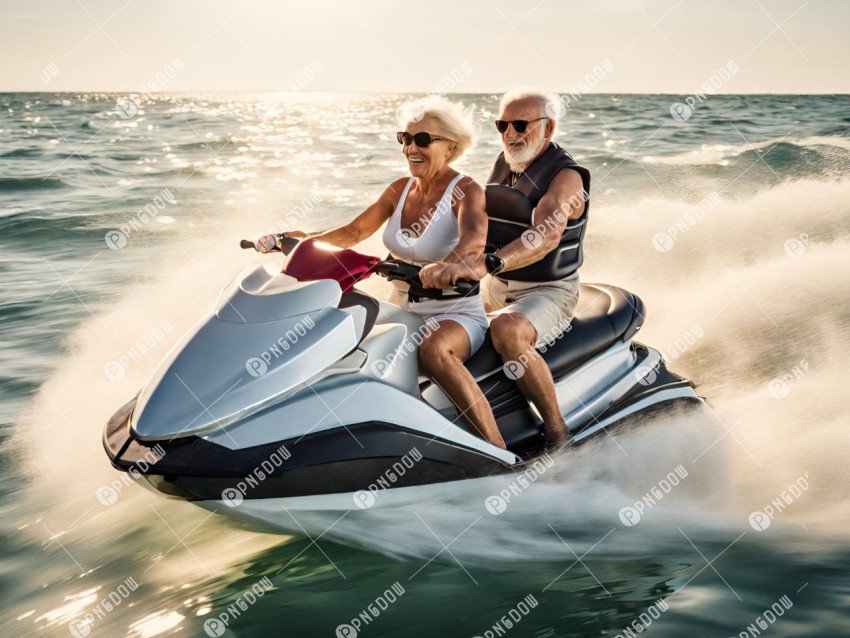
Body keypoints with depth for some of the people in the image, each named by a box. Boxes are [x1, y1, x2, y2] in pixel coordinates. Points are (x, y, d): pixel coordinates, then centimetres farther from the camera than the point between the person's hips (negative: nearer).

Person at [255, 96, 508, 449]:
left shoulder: (466, 191, -13)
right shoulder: (402, 188, 8)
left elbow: (474, 238, -34)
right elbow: (354, 231, 8)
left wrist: (449, 264, -57)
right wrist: (303, 238, -7)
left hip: (457, 314, -7)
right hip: (402, 309, 7)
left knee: (433, 350, -39)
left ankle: (500, 454, -36)